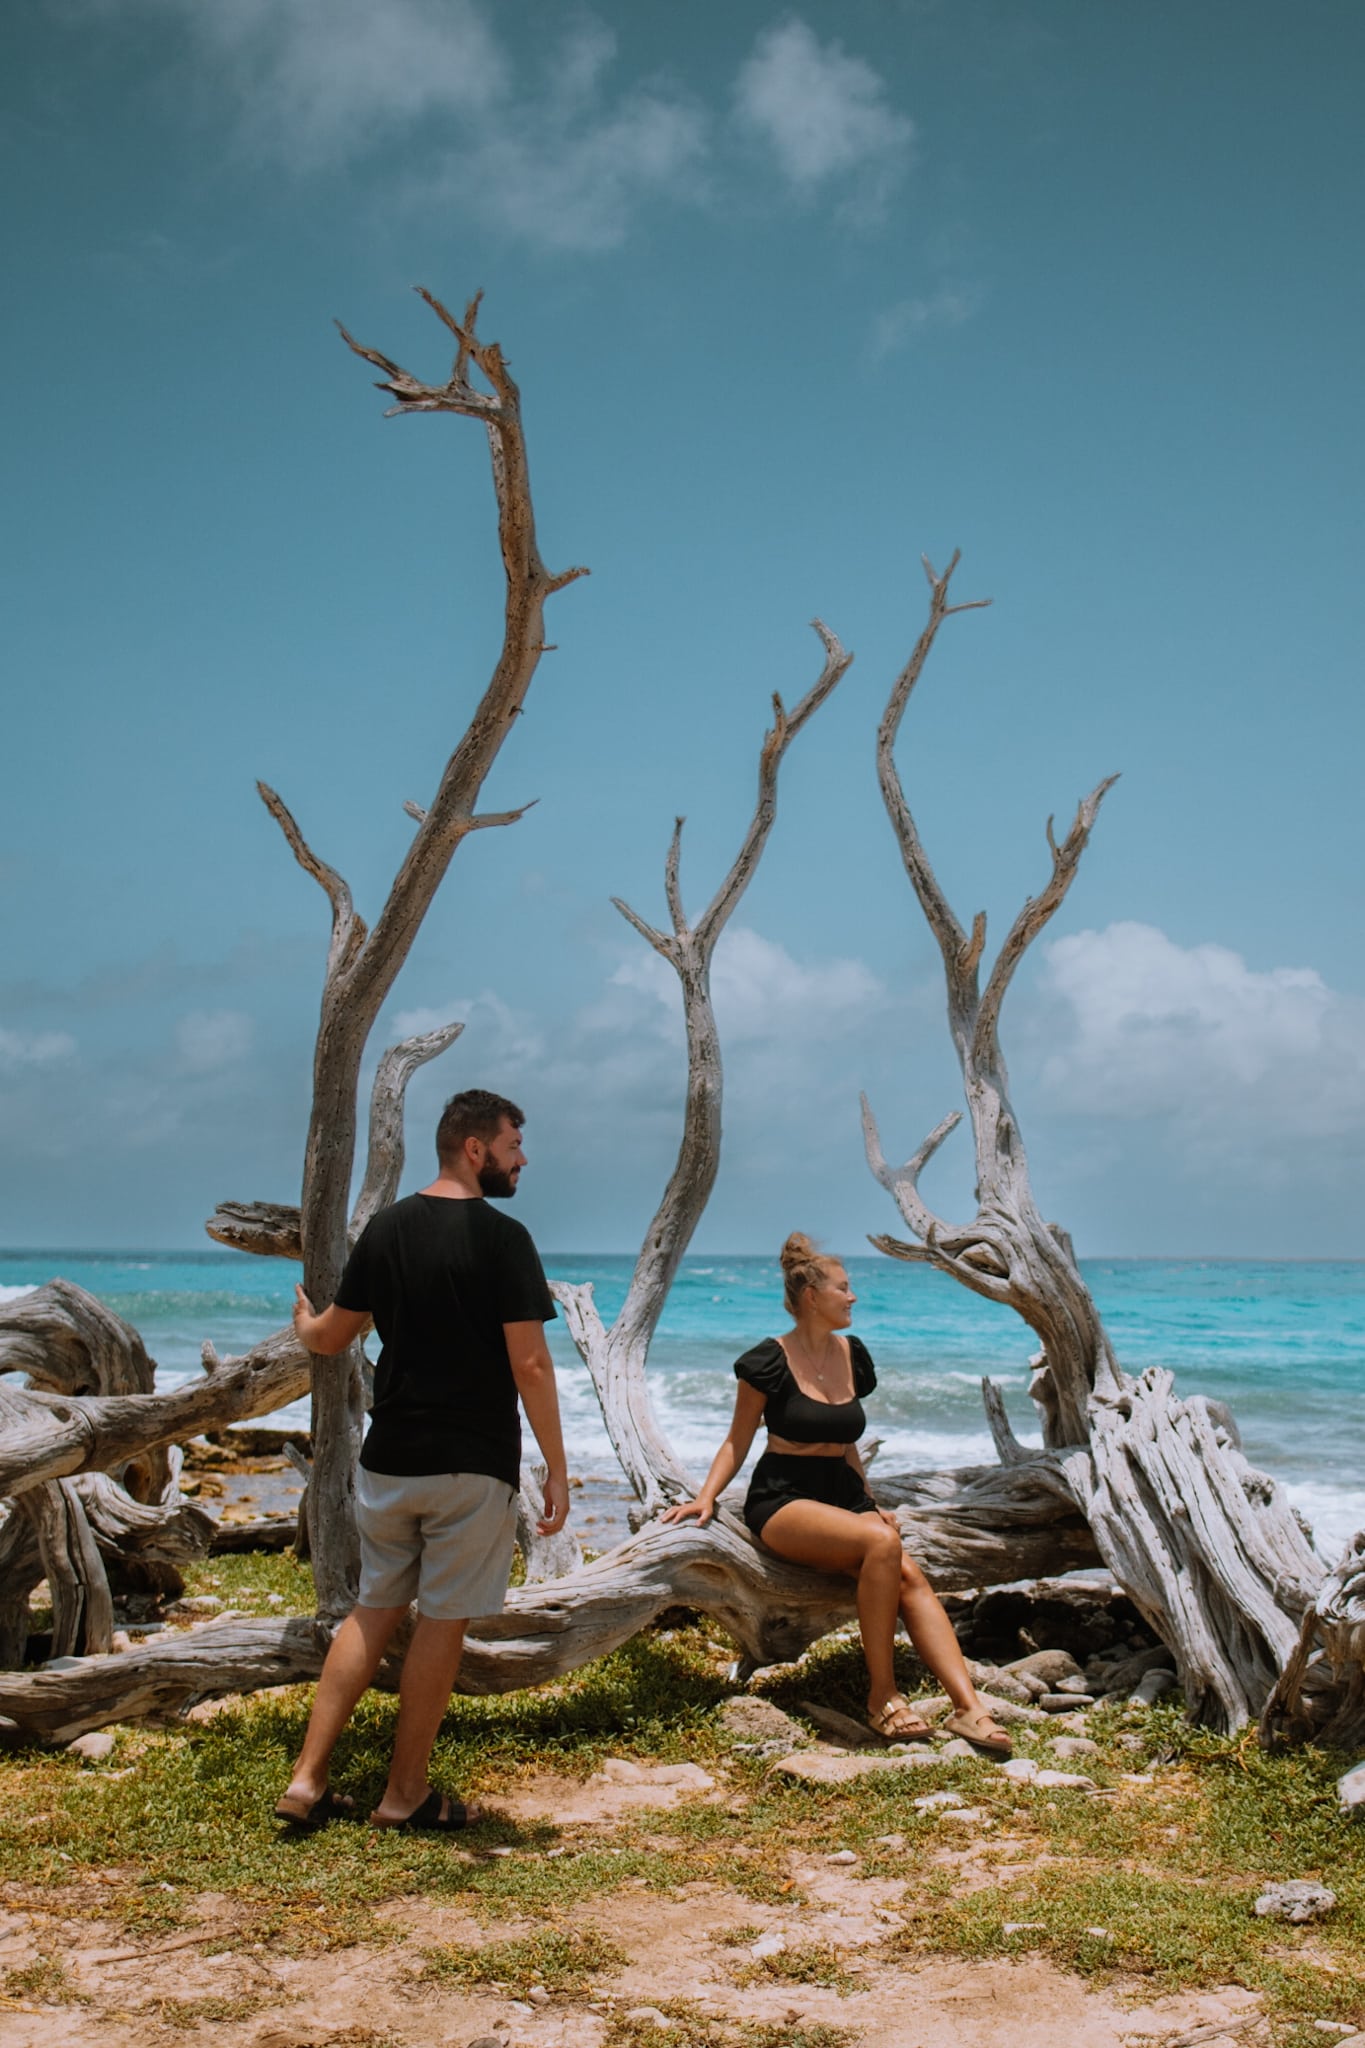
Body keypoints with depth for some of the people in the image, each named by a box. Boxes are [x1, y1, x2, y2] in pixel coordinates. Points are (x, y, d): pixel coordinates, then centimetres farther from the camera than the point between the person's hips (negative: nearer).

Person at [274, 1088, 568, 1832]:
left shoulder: (385, 1228, 5)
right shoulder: (501, 1237, -12)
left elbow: (331, 1337, 14)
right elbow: (529, 1364, -15)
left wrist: (303, 1323, 37)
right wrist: (557, 1471, -9)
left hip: (388, 1458, 5)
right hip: (470, 1465, -5)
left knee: (374, 1609, 16)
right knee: (442, 1621, 6)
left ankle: (308, 1780, 14)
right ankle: (405, 1795, 15)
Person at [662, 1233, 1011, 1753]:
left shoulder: (852, 1356, 12)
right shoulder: (771, 1360, -6)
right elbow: (738, 1440, 1)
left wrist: (870, 1504, 13)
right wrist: (706, 1497, -12)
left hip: (844, 1495, 6)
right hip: (783, 1500, -6)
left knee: (909, 1578, -23)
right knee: (882, 1543, -33)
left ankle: (967, 1706, -31)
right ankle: (881, 1695, -22)